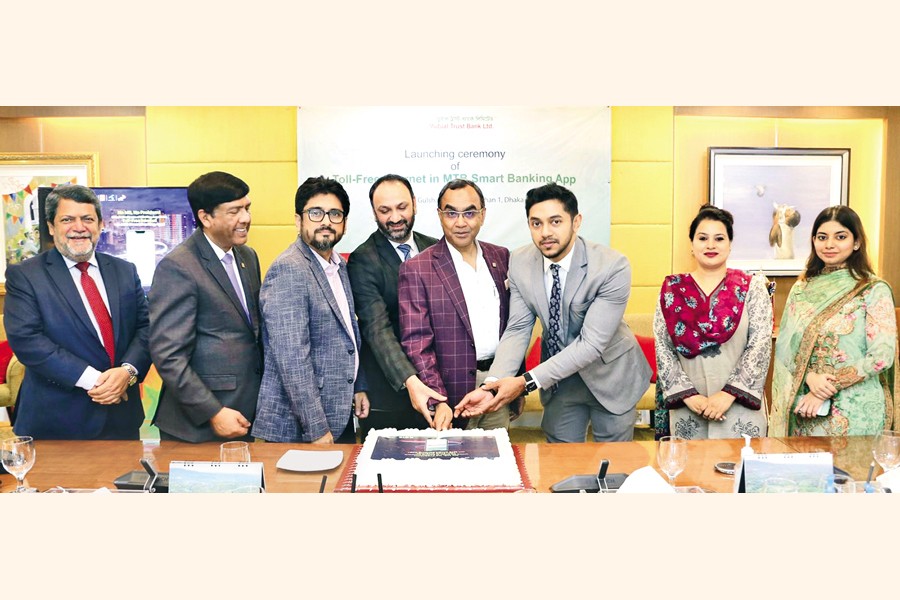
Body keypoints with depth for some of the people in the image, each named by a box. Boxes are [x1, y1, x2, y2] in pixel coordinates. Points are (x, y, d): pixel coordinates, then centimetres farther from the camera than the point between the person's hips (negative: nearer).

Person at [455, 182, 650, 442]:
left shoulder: (613, 267, -26)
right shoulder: (520, 263, -13)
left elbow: (592, 343, -28)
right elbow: (518, 329, -12)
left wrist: (526, 382, -33)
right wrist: (492, 386, -28)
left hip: (609, 375, -3)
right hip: (559, 377, 3)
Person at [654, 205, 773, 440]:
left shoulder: (752, 288, 2)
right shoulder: (671, 290, 4)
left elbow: (760, 345, -5)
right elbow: (662, 349, 0)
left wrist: (729, 393, -13)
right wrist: (688, 395, -9)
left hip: (740, 407, -1)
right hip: (687, 408, 1)